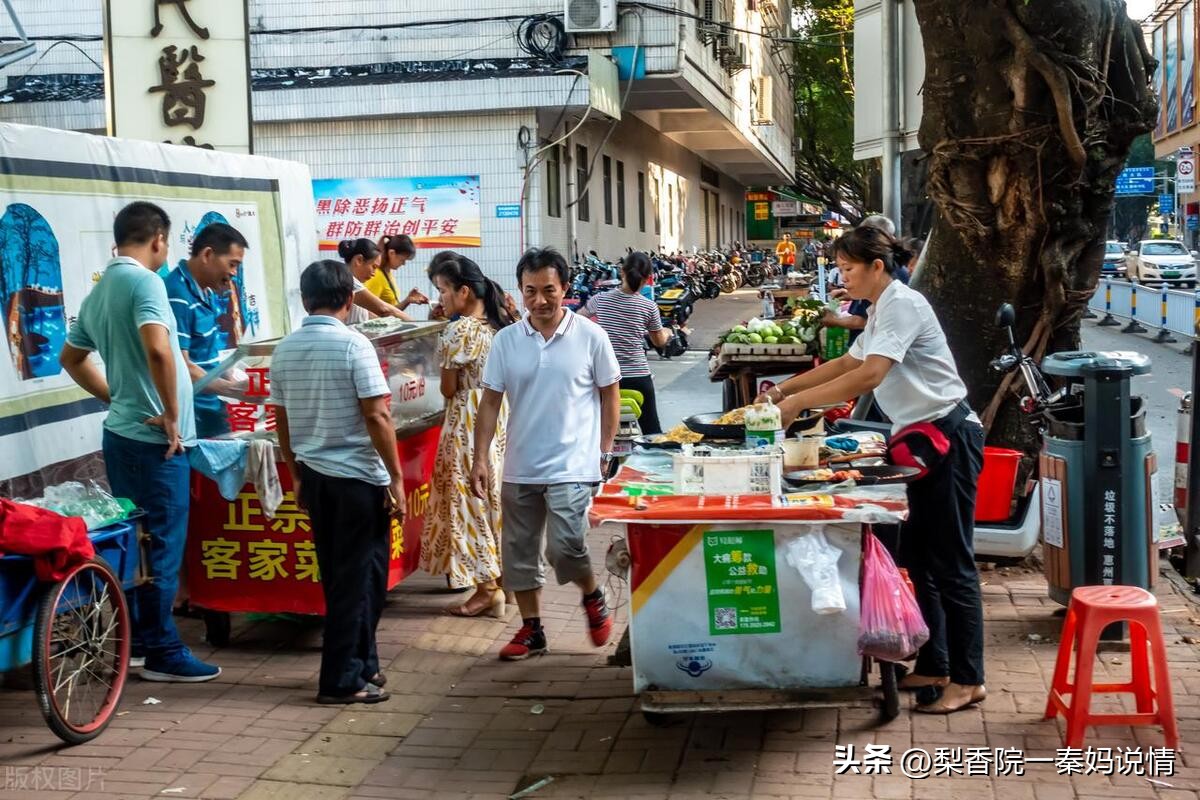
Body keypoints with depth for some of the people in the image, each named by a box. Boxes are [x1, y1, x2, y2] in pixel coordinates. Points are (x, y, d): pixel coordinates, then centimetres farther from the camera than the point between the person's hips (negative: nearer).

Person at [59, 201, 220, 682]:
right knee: (162, 548, -1)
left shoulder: (99, 291, 12)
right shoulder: (144, 281, -15)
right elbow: (158, 350, -30)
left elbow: (71, 359, 24)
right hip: (155, 440, -9)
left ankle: (133, 640, 25)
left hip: (120, 433, 9)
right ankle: (162, 653, 7)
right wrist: (171, 415, -19)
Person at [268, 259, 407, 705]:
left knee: (337, 578, 16)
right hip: (358, 477, -6)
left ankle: (362, 664, 26)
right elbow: (377, 417, -17)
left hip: (314, 476, 6)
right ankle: (342, 680, 5)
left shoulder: (284, 350, 5)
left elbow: (281, 421, 10)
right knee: (360, 580, 2)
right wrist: (396, 477, -11)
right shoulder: (353, 345, -13)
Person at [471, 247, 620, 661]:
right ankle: (531, 630, 25)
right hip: (519, 467, 4)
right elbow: (490, 402, 3)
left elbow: (609, 395, 3)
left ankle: (592, 596, 18)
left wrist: (604, 451, 0)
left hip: (572, 466, -4)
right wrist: (481, 458, -4)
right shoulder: (506, 340, 0)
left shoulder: (590, 336, -5)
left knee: (564, 546, -13)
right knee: (519, 551, 10)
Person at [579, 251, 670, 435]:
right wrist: (667, 333, 35)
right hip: (638, 376, -1)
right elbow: (660, 342, 12)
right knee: (652, 431, 7)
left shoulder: (601, 299, -1)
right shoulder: (649, 307, -4)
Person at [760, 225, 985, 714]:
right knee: (917, 559, 13)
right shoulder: (883, 311, 15)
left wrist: (799, 401, -23)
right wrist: (785, 389, 18)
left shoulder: (902, 305, -17)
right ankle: (932, 667, 21)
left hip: (947, 437, -10)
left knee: (950, 564, -5)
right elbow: (847, 363, 25)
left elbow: (869, 375, -28)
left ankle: (968, 680, 3)